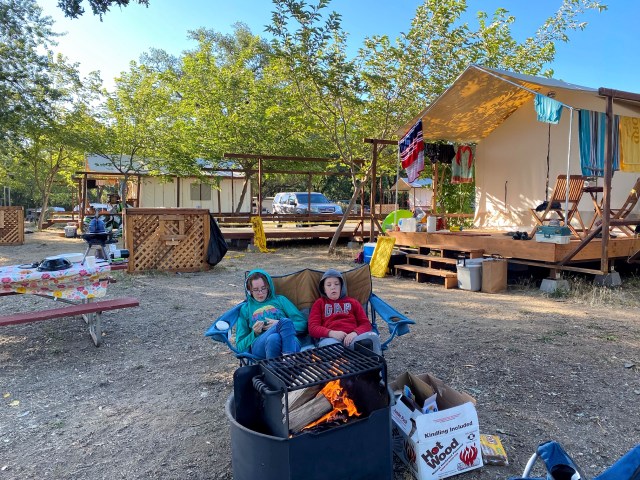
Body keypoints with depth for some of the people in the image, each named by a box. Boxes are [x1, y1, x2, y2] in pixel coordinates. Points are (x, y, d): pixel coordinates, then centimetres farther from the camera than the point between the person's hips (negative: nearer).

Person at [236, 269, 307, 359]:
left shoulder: (280, 300, 26)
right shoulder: (245, 309, 26)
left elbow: (303, 324, 15)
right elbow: (240, 346, 20)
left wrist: (279, 324, -1)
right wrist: (254, 333, 1)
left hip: (288, 343, 1)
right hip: (259, 346, -1)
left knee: (285, 322, -37)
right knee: (273, 338, -39)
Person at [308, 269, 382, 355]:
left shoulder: (352, 302, 29)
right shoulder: (319, 303, 25)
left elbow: (366, 324, 18)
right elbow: (312, 328, 12)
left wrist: (355, 333, -7)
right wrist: (331, 333, -10)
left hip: (351, 338, 2)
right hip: (330, 338, -2)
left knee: (372, 336, -34)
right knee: (330, 344, -43)